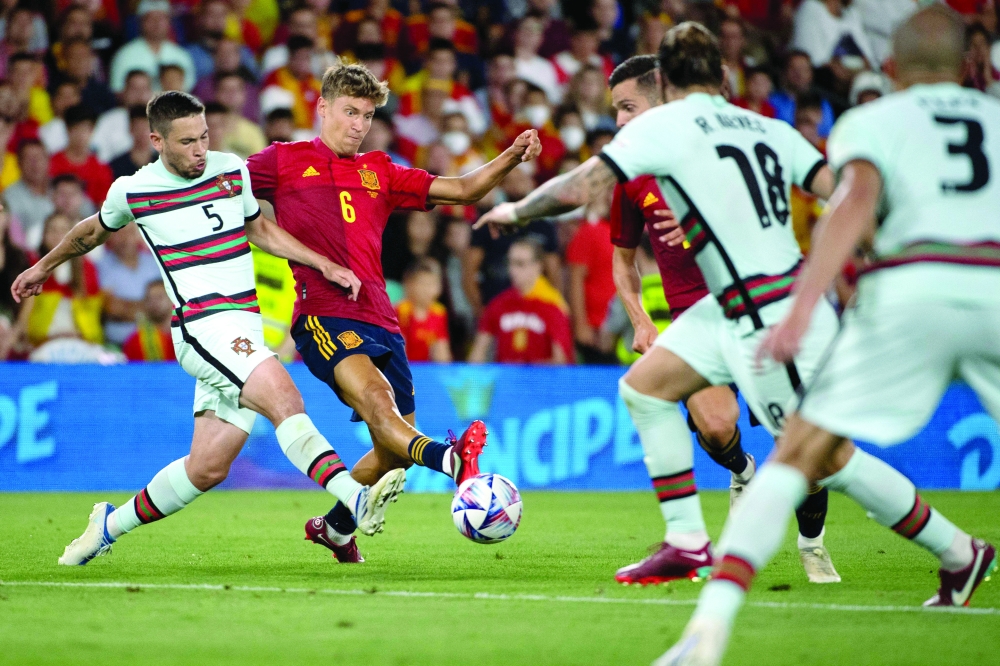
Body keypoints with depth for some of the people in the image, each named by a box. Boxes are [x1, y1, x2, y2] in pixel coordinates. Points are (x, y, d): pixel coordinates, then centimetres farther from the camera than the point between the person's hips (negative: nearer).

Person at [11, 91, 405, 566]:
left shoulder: (231, 169, 9)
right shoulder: (132, 191, 1)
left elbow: (258, 229, 26)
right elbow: (95, 231, 22)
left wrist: (324, 265, 15)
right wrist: (43, 267, 38)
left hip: (244, 334, 5)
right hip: (203, 327, -5)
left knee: (206, 469, 6)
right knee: (285, 401, -28)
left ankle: (111, 525, 25)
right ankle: (357, 500, -39)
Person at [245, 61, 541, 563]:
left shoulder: (378, 173, 23)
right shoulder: (284, 161, 12)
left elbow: (462, 190, 19)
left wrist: (512, 157, 4)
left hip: (379, 321, 6)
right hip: (322, 312, -6)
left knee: (394, 452, 6)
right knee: (373, 393, -33)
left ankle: (334, 526, 31)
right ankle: (448, 460, -62)